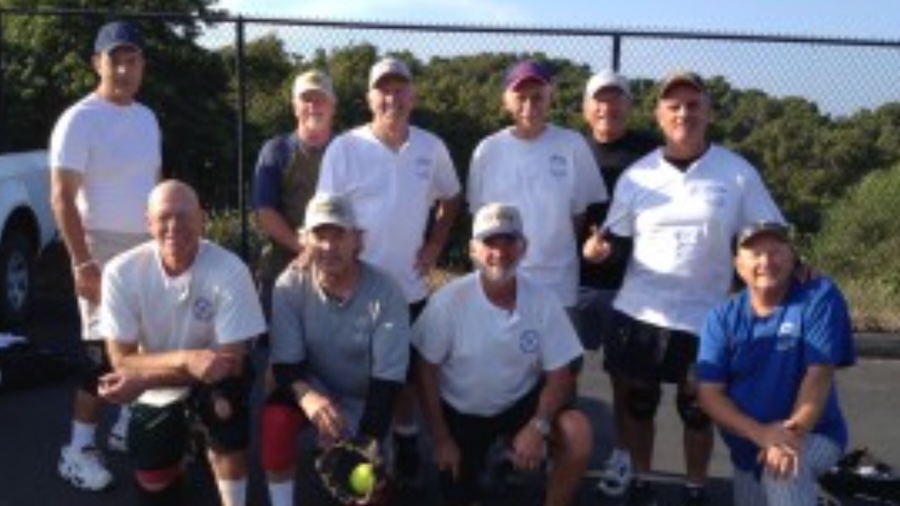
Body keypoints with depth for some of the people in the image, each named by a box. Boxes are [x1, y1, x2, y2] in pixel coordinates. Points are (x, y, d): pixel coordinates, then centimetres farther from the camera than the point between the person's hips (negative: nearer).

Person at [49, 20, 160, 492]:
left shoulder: (147, 117, 11)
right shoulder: (80, 120, -12)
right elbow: (62, 197, -16)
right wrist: (82, 263, -21)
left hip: (150, 248, 7)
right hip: (104, 251, -7)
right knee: (105, 352, -6)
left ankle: (127, 426, 27)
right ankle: (78, 450, 4)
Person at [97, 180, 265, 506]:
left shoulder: (229, 271, -25)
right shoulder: (122, 272, -20)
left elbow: (231, 361, -24)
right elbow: (122, 361, -17)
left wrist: (142, 377, -28)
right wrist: (186, 359, -34)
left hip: (213, 380, -2)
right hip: (156, 392, 2)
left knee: (225, 397, -35)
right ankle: (181, 435, 37)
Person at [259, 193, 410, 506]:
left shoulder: (386, 293, -23)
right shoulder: (290, 286, -19)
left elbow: (387, 379, -22)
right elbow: (285, 363, -18)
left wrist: (365, 445, -28)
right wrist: (306, 395, -41)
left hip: (364, 400, -1)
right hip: (314, 388, 1)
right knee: (275, 419, -28)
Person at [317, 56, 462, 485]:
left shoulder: (432, 148, 0)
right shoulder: (344, 148, -10)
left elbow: (450, 199, 16)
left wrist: (435, 245, 5)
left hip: (409, 288, 3)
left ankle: (406, 455, 35)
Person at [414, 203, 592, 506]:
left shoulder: (543, 302, -17)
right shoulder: (448, 301, -21)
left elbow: (560, 374, -10)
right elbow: (427, 371, -11)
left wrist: (538, 426, -27)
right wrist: (441, 438, -11)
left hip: (522, 402, 1)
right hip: (461, 412, 0)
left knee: (578, 433, -26)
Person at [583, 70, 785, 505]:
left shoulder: (738, 172, -3)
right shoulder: (637, 175, 2)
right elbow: (616, 241, 7)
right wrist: (601, 247, -15)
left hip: (703, 317, -1)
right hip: (638, 313, 2)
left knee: (697, 409, 13)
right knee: (638, 403, 13)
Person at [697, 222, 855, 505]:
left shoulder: (819, 297, -13)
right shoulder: (723, 319, -6)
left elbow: (819, 374, -19)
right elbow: (710, 394, -11)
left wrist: (792, 433, -33)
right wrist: (761, 433, -27)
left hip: (813, 436, -4)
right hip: (748, 446, 5)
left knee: (783, 470, -35)